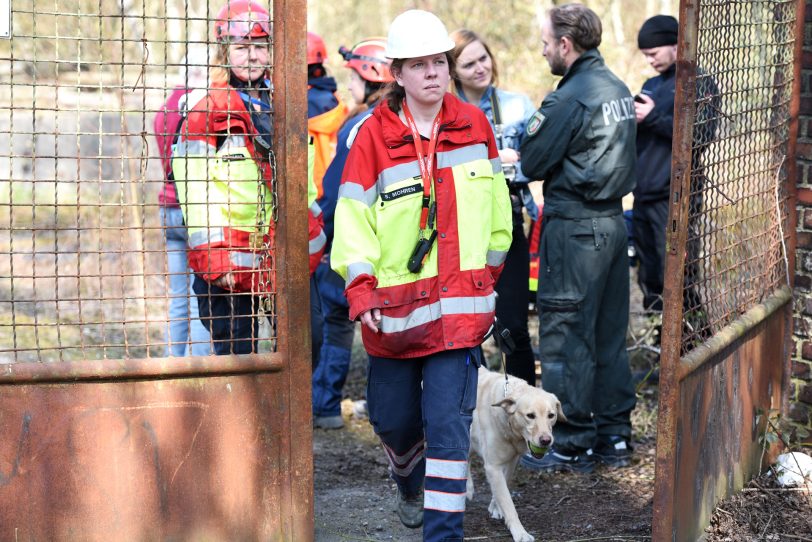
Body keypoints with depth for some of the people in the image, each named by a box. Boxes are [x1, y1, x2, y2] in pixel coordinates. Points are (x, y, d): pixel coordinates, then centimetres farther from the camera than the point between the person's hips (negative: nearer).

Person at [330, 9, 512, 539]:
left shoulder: (473, 124, 1)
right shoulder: (374, 135, -6)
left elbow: (495, 205, 12)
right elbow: (353, 216, -8)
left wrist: (490, 270, 16)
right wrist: (360, 286, -17)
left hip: (459, 300, 0)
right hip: (393, 302, 1)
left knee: (448, 424, -11)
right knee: (393, 417, 16)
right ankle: (411, 486, 48)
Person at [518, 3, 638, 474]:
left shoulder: (571, 97, -16)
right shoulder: (618, 89, 10)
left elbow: (533, 163, -12)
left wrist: (537, 121, 5)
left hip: (574, 228, -9)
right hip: (612, 220, 9)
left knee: (565, 335, -2)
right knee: (610, 333, 13)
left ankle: (573, 445, 2)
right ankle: (615, 436, 19)